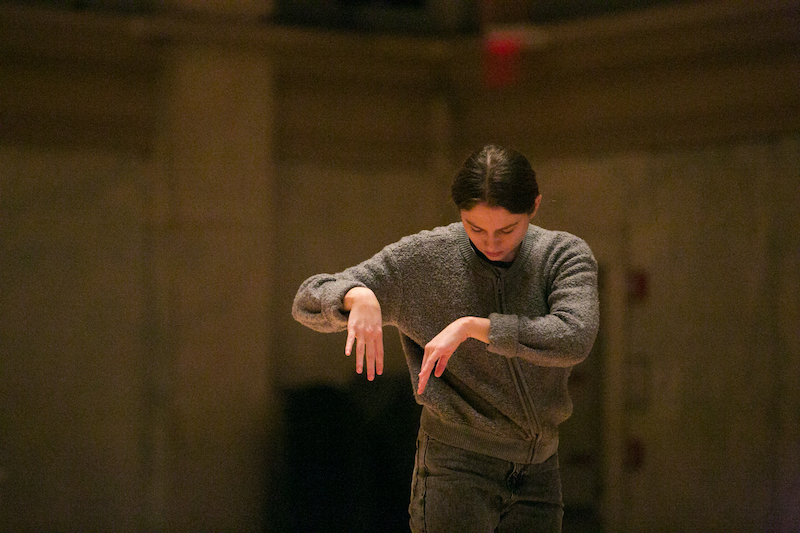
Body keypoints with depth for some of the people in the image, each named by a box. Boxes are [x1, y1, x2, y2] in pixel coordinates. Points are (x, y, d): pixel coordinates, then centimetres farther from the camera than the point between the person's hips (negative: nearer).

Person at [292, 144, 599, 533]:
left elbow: (574, 339, -23)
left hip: (538, 472, 3)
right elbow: (307, 303, -5)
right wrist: (357, 296, -29)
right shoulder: (424, 259, -6)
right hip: (455, 466, -3)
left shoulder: (564, 255, -4)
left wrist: (473, 326, -28)